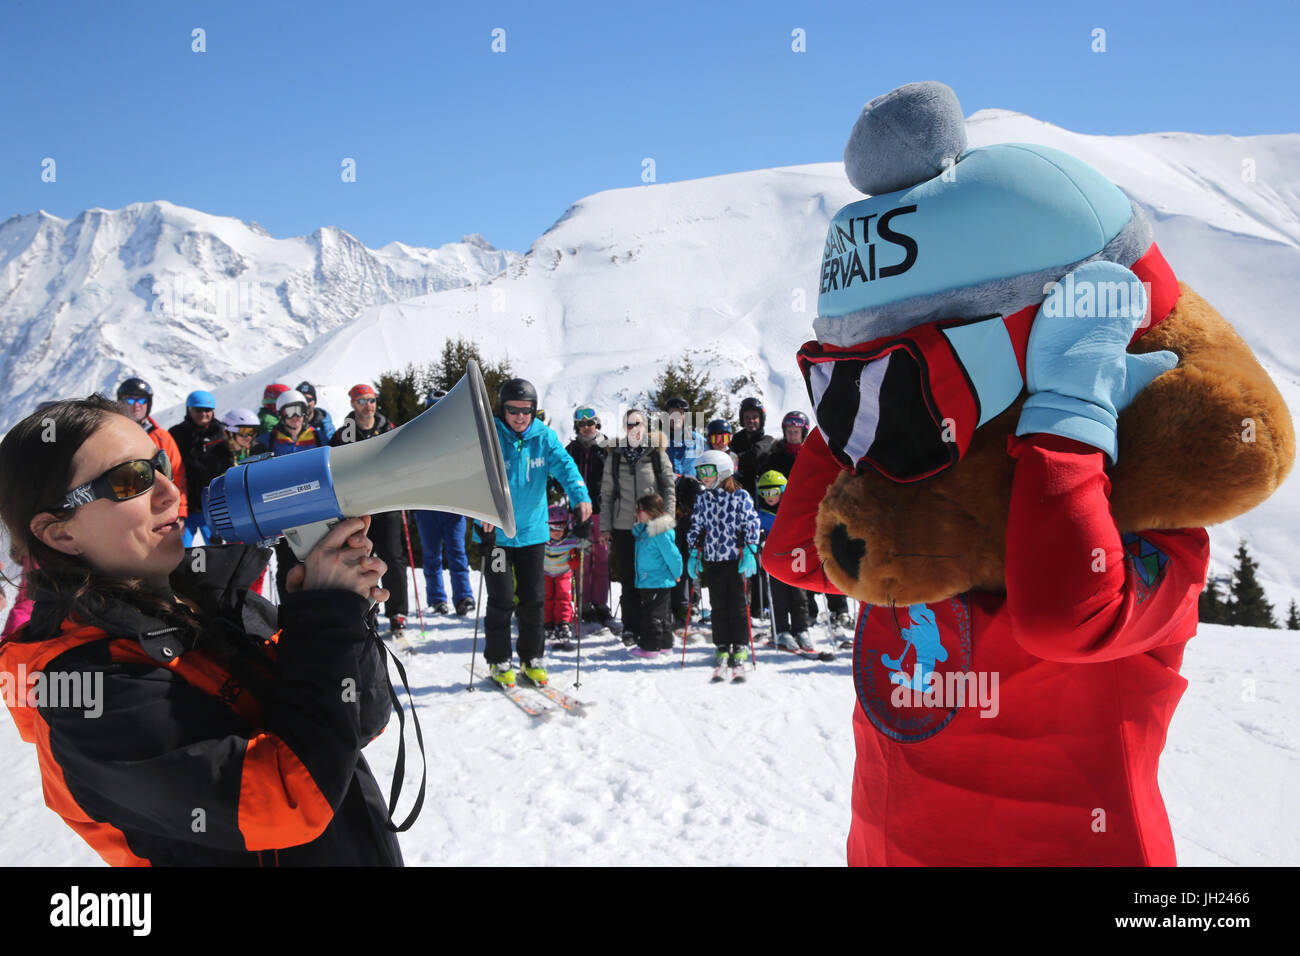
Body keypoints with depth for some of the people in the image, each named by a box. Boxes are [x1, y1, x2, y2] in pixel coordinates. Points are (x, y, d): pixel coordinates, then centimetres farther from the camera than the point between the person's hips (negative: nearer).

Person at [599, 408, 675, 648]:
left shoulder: (657, 453, 2)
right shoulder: (614, 456, 6)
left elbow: (669, 489, 3)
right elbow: (606, 493, 8)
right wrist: (605, 526, 4)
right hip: (623, 526, 1)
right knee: (628, 578, 4)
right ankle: (631, 627, 12)